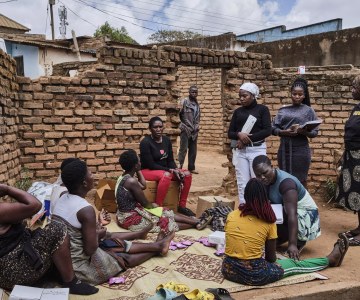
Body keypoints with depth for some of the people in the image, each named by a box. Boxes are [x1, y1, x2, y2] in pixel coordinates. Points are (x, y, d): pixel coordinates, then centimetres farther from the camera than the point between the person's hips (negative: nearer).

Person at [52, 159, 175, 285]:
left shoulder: (63, 199, -1)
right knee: (126, 258, 12)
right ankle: (157, 247, 34)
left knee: (109, 237, 25)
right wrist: (98, 234, -4)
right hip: (79, 266, -8)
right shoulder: (86, 209, -28)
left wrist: (96, 232, 8)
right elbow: (90, 250, -22)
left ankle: (138, 234, 50)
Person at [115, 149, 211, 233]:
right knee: (166, 221, 0)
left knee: (167, 213, 10)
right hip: (130, 218, -10)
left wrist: (138, 171, 9)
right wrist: (153, 205, 4)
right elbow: (145, 203, -17)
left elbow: (143, 186, 16)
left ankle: (197, 221, 13)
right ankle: (197, 223, 14)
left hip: (128, 213, 10)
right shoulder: (131, 181, -26)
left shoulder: (124, 177, 3)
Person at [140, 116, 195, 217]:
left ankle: (182, 206, -3)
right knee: (166, 175, -37)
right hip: (148, 171, -7)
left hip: (165, 170, 7)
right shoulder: (145, 142, -18)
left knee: (187, 174, -11)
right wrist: (170, 170, -23)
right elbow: (150, 165, -20)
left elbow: (170, 160, 6)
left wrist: (176, 170, -15)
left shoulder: (167, 140, 3)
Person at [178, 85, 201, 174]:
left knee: (193, 150, 9)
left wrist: (197, 125, 11)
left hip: (194, 130, 6)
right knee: (183, 149, -7)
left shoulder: (197, 104, 13)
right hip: (185, 129, -6)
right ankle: (179, 167, -1)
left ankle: (191, 167, 17)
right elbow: (180, 114, -10)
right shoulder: (184, 101, -6)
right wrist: (180, 110, -27)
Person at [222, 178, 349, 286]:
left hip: (228, 270, 3)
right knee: (295, 265, 20)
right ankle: (331, 260, 41)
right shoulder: (268, 222, -8)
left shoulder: (231, 215, -1)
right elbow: (271, 258, 0)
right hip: (253, 274, -2)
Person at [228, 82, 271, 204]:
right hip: (240, 151, 4)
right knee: (242, 183, 4)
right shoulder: (238, 111, 12)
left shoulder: (262, 109, 2)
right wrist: (239, 135, -14)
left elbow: (267, 130, -7)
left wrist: (249, 138, -14)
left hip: (257, 149, -3)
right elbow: (230, 133, 9)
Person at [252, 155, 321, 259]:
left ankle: (299, 240, -6)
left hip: (305, 213, -7)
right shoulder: (266, 179, -9)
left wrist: (292, 244, -48)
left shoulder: (285, 182, -33)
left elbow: (292, 214, -41)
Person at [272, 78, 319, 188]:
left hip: (301, 150, -2)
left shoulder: (309, 110, 4)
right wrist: (285, 132, -15)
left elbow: (315, 132, 1)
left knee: (300, 182, 2)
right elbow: (273, 129, 3)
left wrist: (303, 131, -19)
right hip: (284, 149, 2)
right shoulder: (283, 110, 9)